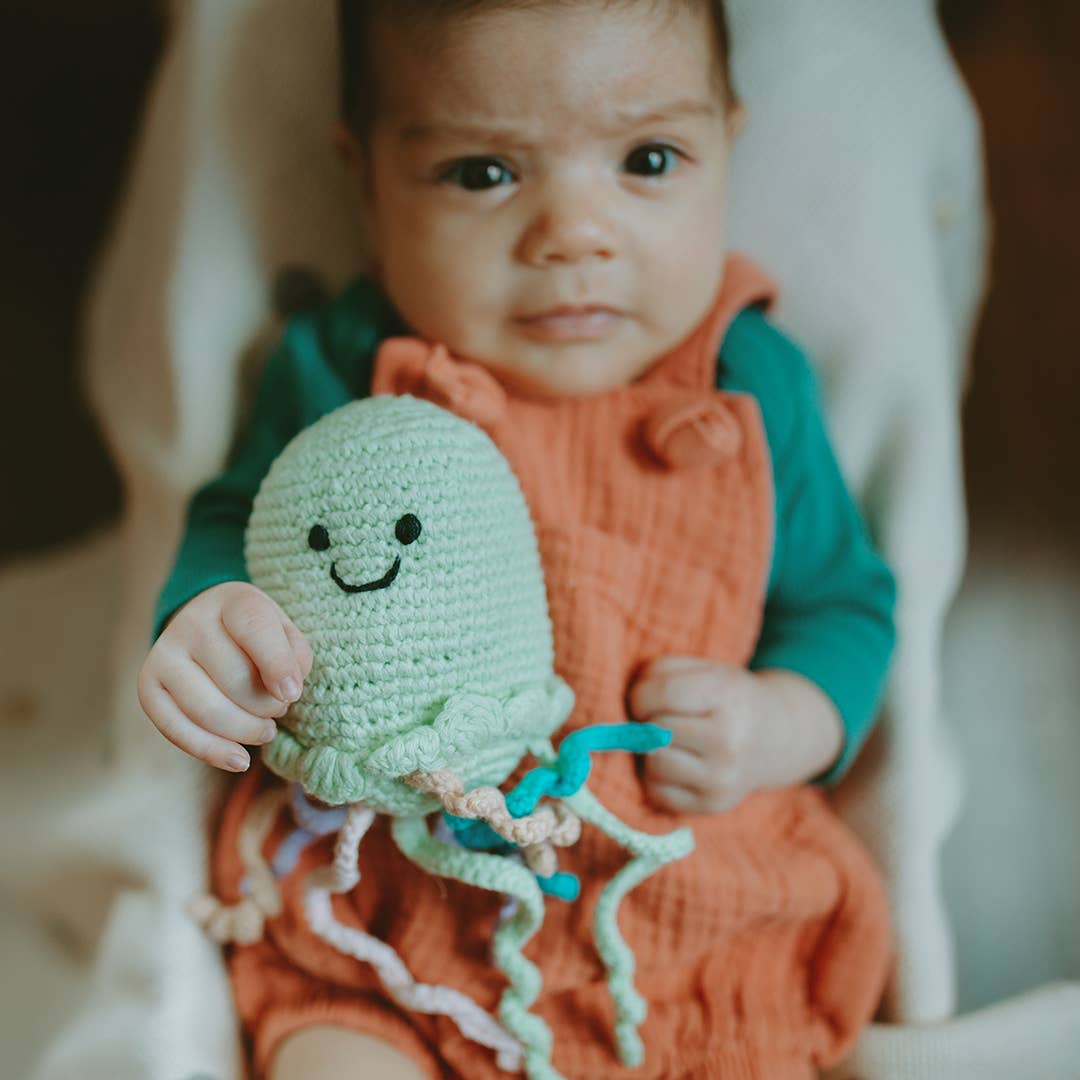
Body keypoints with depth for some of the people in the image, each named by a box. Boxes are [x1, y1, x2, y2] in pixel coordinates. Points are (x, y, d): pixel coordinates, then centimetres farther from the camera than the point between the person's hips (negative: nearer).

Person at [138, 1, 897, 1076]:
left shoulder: (754, 386, -3)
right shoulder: (342, 367, -7)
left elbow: (842, 598, 7)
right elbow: (240, 524, 7)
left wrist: (781, 724, -12)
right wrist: (208, 616, -16)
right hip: (384, 906, 0)